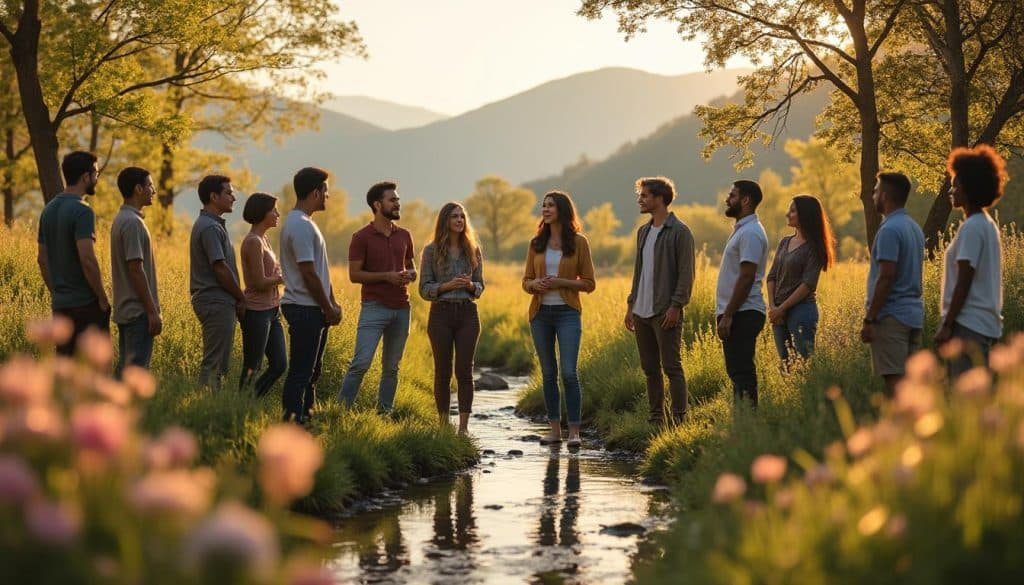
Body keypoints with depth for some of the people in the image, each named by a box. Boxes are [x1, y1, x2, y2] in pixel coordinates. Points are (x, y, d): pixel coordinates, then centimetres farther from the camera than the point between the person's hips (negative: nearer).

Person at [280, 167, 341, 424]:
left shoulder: (304, 223, 16)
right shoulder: (300, 226, -17)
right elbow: (309, 274, -19)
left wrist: (332, 303, 14)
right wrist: (328, 309, -12)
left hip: (314, 309, 10)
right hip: (305, 309, -10)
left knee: (311, 369, 15)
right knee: (301, 371, -7)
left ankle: (305, 416, 21)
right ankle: (293, 418, -5)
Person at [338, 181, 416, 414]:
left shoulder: (404, 235, 12)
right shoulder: (361, 237, -4)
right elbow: (354, 274, -6)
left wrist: (409, 275, -4)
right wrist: (386, 276, -16)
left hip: (401, 308, 5)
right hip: (374, 307, -5)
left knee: (392, 367, 7)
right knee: (361, 362, -13)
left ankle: (385, 413, 14)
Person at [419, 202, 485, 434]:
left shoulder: (473, 250, 8)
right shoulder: (432, 251, 1)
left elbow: (480, 286, 12)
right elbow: (424, 288, 0)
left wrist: (470, 285, -10)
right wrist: (447, 286, -16)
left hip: (467, 313, 2)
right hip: (441, 313, -1)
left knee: (464, 371, -2)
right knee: (443, 371, 3)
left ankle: (463, 427, -2)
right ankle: (443, 425, 11)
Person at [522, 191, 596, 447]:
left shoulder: (579, 242, -1)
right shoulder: (536, 244, 9)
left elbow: (589, 283, 0)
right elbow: (526, 281, 13)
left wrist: (561, 282, -15)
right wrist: (535, 284, -10)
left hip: (568, 313, -4)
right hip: (540, 313, 4)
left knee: (569, 373, -11)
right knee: (548, 373, 6)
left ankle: (574, 432, -6)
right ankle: (555, 429, 12)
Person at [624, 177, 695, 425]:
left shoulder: (679, 232, -8)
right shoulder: (643, 231, 17)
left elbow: (687, 273, -12)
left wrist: (676, 306, -18)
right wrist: (631, 304, 17)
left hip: (665, 313, -8)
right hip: (641, 312, 8)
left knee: (672, 367, -6)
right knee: (650, 368, 10)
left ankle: (679, 419, -3)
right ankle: (655, 418, 17)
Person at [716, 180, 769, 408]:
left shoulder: (750, 233, -14)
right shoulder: (742, 230, 19)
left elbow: (746, 278, -20)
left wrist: (728, 315, -22)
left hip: (742, 314, -11)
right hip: (737, 314, 11)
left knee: (742, 372, -11)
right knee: (737, 372, 12)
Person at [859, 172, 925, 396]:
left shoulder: (889, 230, -14)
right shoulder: (915, 229, 16)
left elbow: (886, 278, -20)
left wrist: (869, 319, -17)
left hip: (892, 316, -9)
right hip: (914, 313, 9)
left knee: (894, 380, -9)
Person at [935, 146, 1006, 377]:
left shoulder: (972, 228, -12)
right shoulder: (988, 225, 17)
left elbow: (963, 282, -17)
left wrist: (947, 325, -16)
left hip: (968, 324, -10)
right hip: (985, 323, 10)